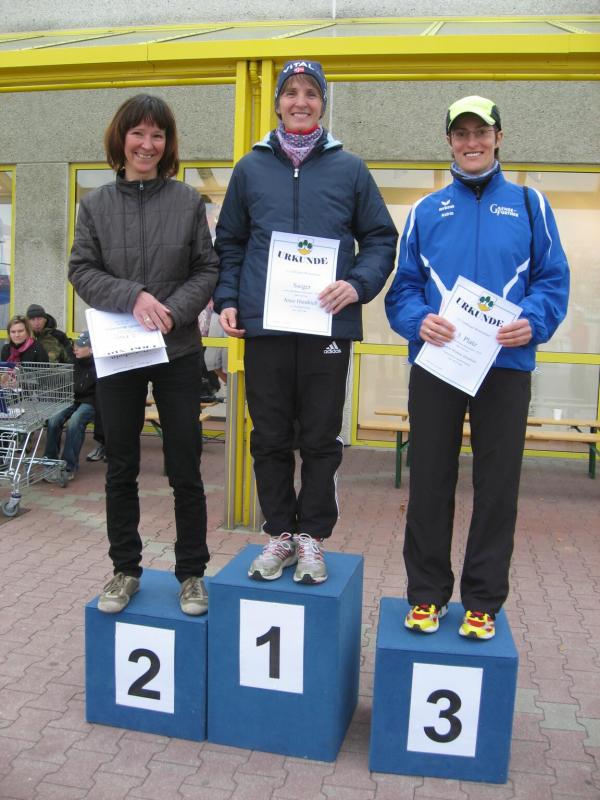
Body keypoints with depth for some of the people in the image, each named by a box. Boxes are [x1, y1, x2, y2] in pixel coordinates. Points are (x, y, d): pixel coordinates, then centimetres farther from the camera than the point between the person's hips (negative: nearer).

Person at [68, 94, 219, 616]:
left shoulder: (188, 201, 2)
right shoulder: (97, 203, 5)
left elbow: (208, 270, 1)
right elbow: (81, 270, 0)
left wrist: (174, 309, -14)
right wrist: (133, 297, -16)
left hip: (179, 352, -1)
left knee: (185, 471, 4)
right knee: (121, 470, 10)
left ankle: (192, 573, 19)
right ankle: (125, 570, 26)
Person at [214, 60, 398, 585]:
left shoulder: (349, 169, 7)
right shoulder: (251, 168, 12)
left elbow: (381, 239, 8)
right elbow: (230, 242, 16)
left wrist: (358, 285, -10)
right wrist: (227, 299, 2)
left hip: (328, 325, -1)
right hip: (263, 325, 2)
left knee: (321, 439, 5)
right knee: (270, 439, 8)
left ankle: (312, 536, 19)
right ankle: (280, 533, 22)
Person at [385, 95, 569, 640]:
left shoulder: (529, 205, 10)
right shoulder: (426, 211, 12)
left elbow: (553, 279, 5)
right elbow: (403, 286, 7)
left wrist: (534, 321, -14)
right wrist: (418, 320, -13)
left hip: (506, 366, 0)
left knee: (497, 488, 5)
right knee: (430, 486, 7)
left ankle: (483, 601, 20)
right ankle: (427, 595, 21)